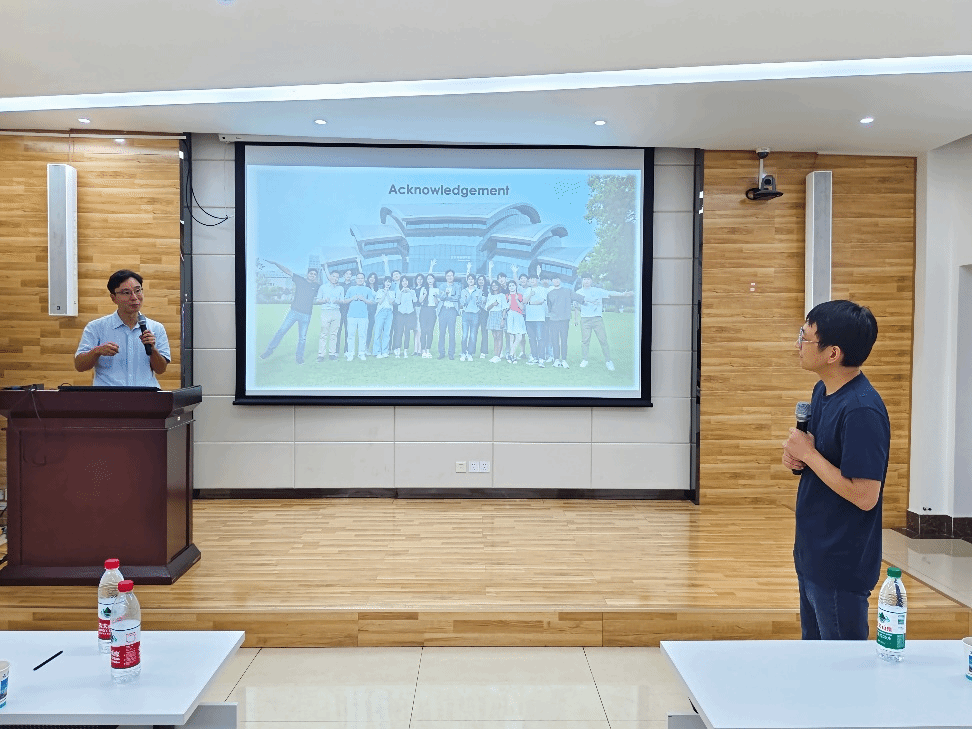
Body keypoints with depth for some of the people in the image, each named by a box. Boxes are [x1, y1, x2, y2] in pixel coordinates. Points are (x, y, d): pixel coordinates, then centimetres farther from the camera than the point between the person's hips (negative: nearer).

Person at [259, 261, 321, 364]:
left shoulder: (317, 285, 8)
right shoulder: (300, 279, 5)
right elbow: (287, 271, 4)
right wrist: (275, 263, -1)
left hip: (306, 315, 1)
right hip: (294, 312, -1)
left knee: (302, 337, 4)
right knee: (281, 331, -3)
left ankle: (300, 357, 15)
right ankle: (270, 349, 7)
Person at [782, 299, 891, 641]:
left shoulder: (862, 411, -25)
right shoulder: (823, 390, 4)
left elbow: (864, 496, -27)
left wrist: (808, 453, -19)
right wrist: (797, 456, -4)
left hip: (841, 565, -9)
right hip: (812, 552, 9)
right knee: (813, 644, 24)